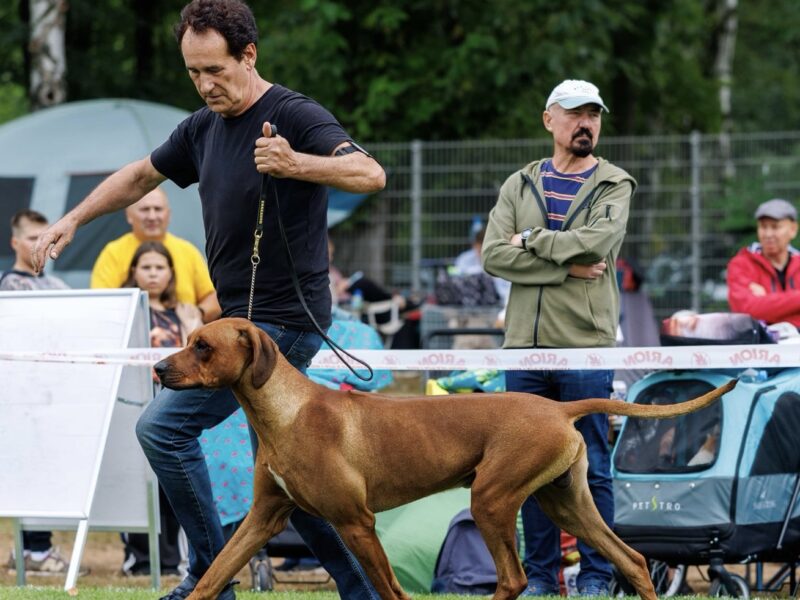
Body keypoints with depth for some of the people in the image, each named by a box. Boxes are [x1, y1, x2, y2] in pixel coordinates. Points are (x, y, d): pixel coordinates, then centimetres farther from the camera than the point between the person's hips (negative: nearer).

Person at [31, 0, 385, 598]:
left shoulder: (296, 117, -15)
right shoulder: (205, 127, 10)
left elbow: (370, 174, -30)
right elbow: (143, 174, 27)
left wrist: (296, 164, -46)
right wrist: (73, 219, 20)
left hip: (281, 319, -9)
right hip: (244, 318, 9)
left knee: (163, 427, -14)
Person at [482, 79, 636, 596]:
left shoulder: (614, 185, 5)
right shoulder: (520, 185, 12)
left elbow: (599, 241, -14)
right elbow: (494, 256, -1)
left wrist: (531, 240, -5)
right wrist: (567, 266, -9)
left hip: (586, 345, -3)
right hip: (525, 345, 3)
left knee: (592, 469, -1)